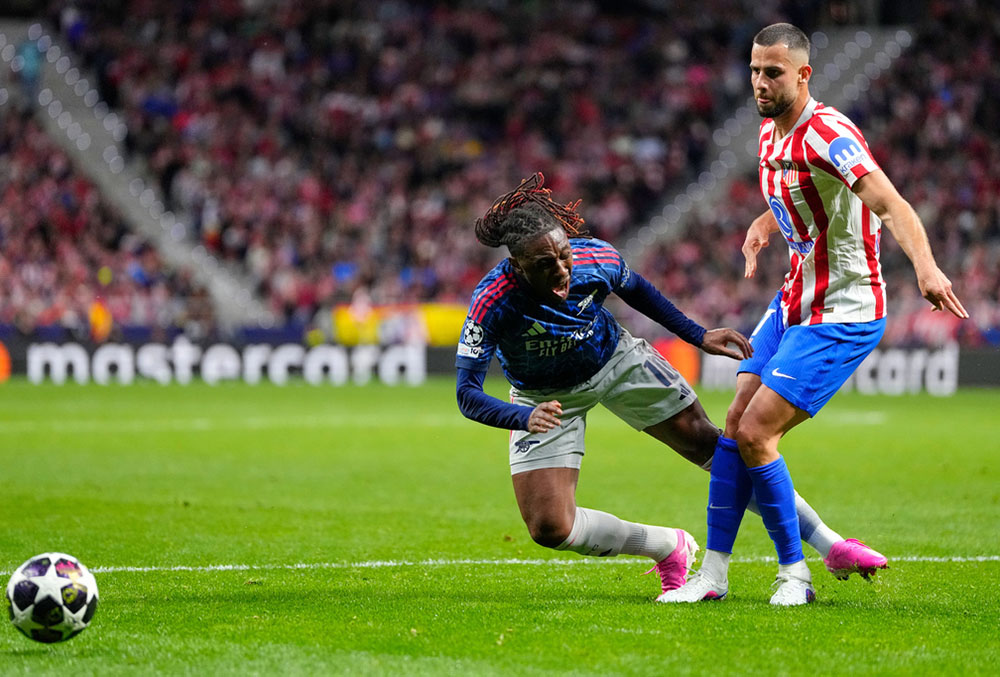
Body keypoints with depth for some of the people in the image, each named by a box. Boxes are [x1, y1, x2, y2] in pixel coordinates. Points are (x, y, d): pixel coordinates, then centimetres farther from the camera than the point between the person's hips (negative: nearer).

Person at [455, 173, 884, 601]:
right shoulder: (494, 301, -37)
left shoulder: (596, 259, -28)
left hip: (618, 361, 2)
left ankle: (828, 542, 14)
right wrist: (524, 417, -53)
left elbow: (635, 289, -2)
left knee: (709, 444, 3)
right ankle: (670, 548, 10)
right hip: (544, 399, -1)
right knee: (549, 529, -13)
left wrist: (697, 335, 0)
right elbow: (467, 394, -35)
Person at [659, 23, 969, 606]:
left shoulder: (828, 133, -21)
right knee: (735, 425, 3)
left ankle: (794, 573, 2)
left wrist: (926, 266, -51)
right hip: (794, 302, 9)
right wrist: (762, 226, 7)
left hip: (841, 316, -8)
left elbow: (892, 206, -34)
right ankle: (713, 573, 10)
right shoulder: (770, 133, 7)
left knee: (755, 433, -13)